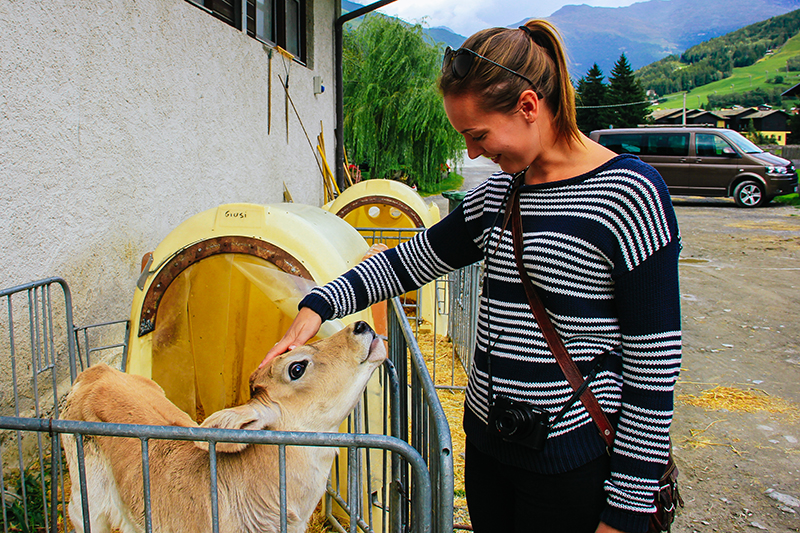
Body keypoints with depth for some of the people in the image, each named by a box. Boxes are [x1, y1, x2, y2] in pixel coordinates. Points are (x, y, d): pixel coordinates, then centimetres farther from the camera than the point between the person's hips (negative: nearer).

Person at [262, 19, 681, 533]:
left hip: (573, 470, -6)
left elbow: (653, 366, -15)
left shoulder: (630, 193, -16)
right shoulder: (497, 194, 4)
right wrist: (318, 307, 0)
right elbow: (413, 259, 13)